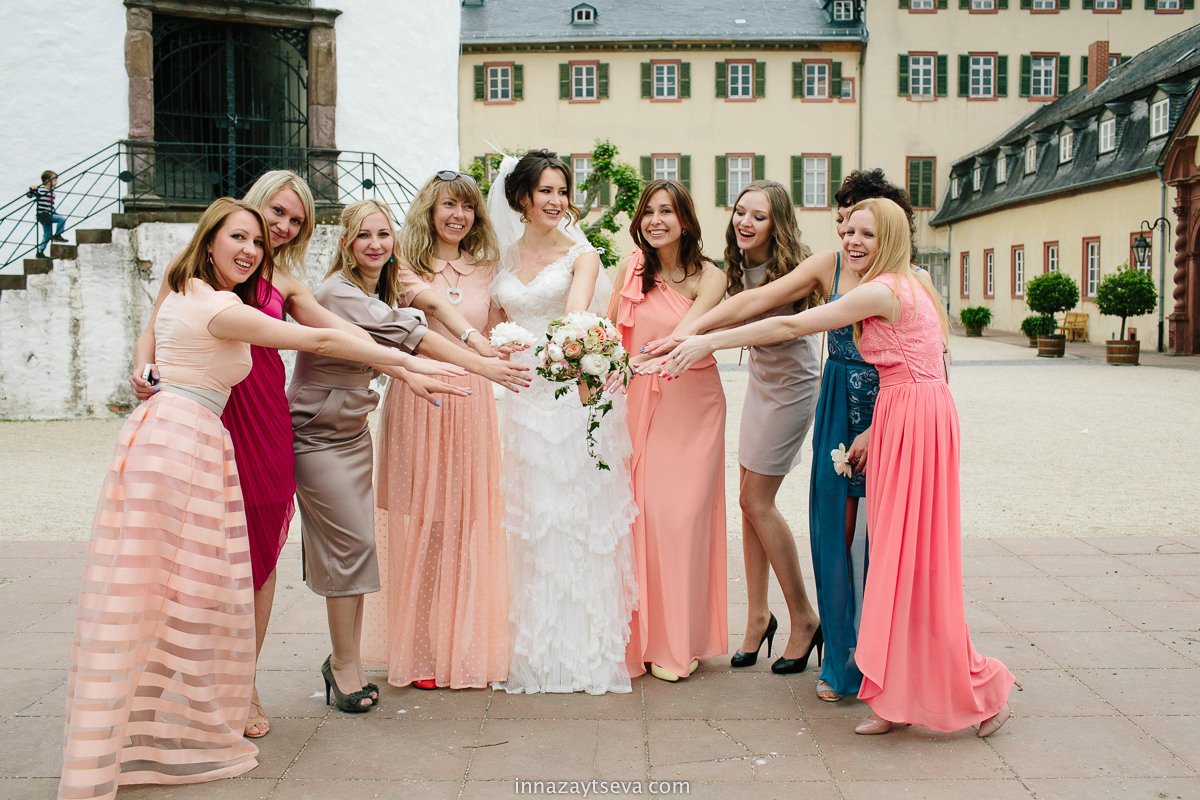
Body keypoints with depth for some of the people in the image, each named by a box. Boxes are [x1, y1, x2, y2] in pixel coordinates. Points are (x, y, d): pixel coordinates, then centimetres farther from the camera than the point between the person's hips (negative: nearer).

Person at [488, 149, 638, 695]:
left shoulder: (580, 254, 2)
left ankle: (582, 650, 9)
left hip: (572, 396, -3)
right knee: (527, 521, 5)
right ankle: (532, 650, 16)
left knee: (576, 519, -2)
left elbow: (576, 311, -17)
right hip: (522, 398, 3)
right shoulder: (503, 257, 13)